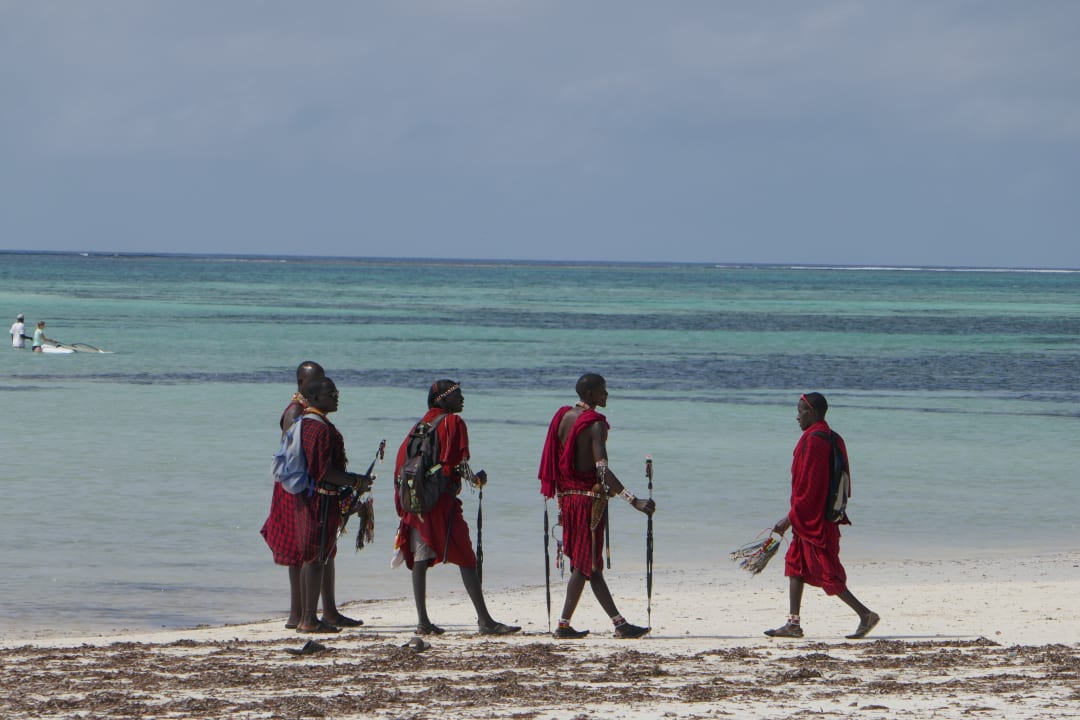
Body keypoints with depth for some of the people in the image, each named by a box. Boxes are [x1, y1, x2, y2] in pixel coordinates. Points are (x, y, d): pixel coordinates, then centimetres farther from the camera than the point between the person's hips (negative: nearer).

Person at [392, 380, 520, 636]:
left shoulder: (421, 424, 16)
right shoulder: (453, 423, -5)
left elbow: (402, 460, 15)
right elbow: (458, 464, -12)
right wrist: (475, 478, 6)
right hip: (443, 500, -7)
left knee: (420, 559, 6)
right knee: (466, 559, -6)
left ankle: (423, 621, 5)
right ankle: (485, 620, -9)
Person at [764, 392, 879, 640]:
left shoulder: (813, 440, -19)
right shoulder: (833, 439, 10)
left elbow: (808, 486, -21)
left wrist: (790, 518, -16)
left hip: (814, 521, -10)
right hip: (820, 518, 10)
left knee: (826, 573, -5)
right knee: (795, 565, 13)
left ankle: (865, 614, -4)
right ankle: (794, 623, 13)